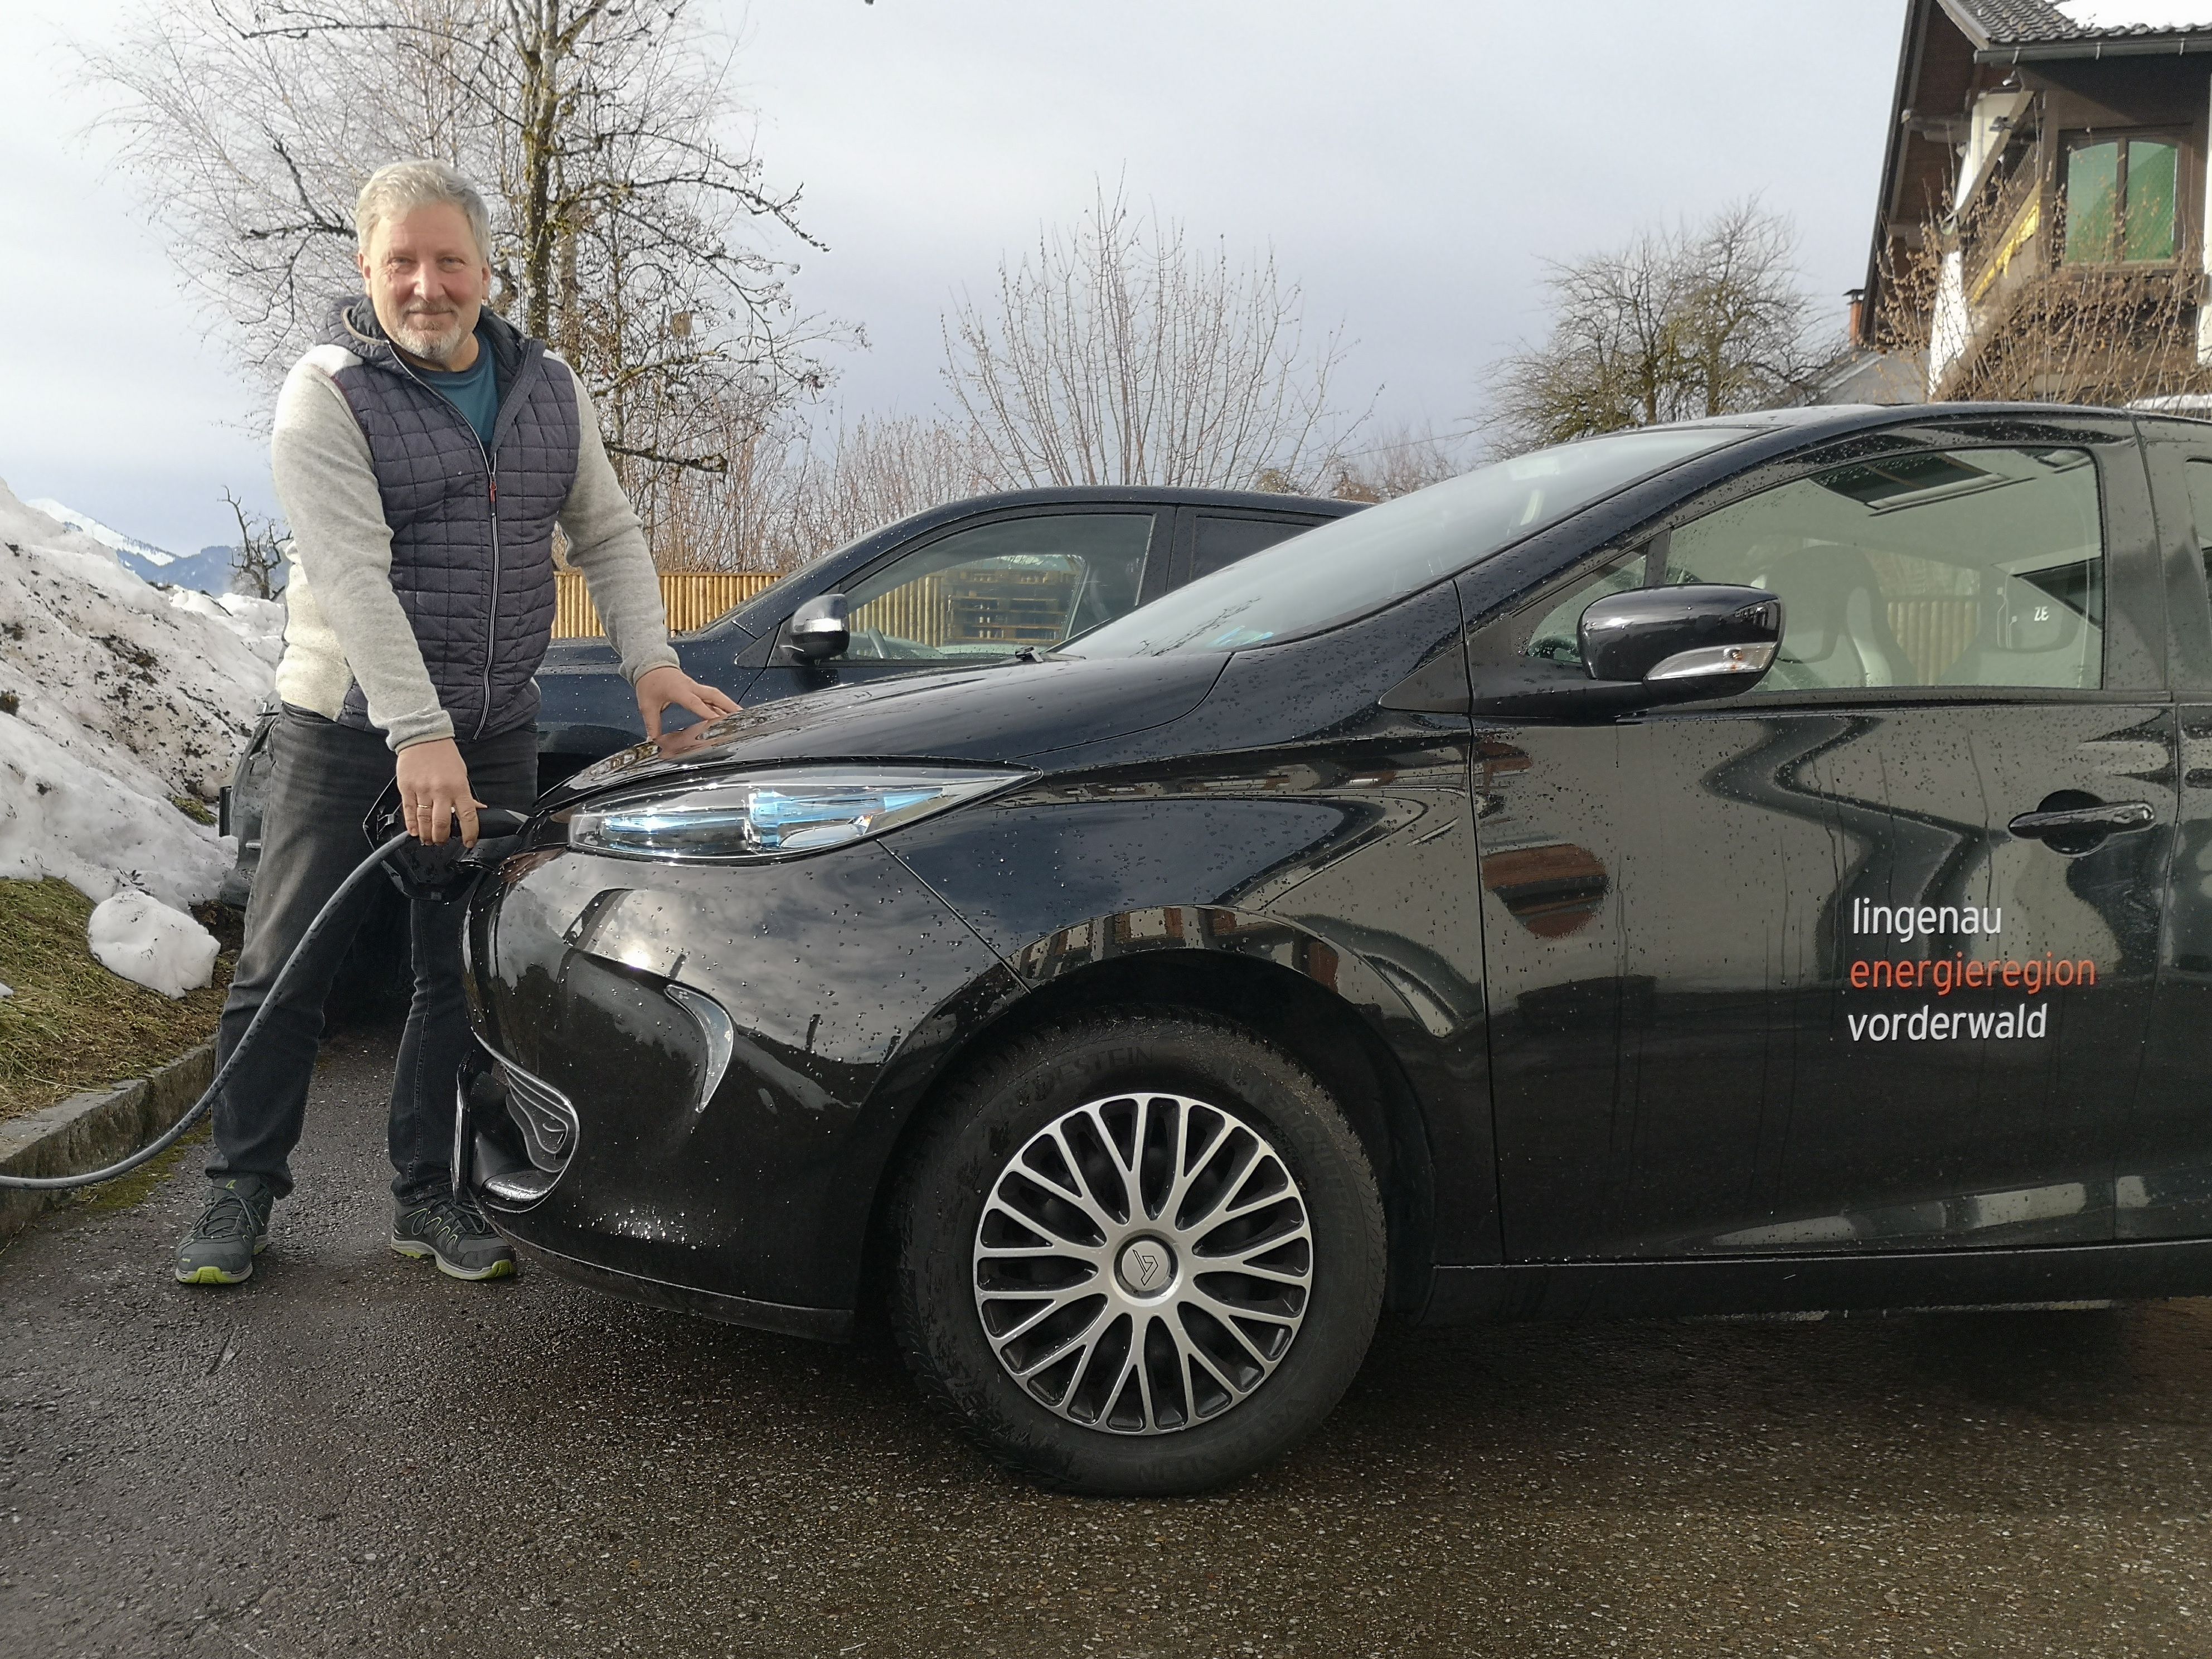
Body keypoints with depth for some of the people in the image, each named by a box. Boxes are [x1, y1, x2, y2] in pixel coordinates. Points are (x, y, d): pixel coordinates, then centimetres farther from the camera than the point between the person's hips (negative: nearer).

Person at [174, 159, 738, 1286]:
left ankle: (430, 1195, 19)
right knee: (285, 970, 2)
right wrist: (418, 735, -29)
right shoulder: (329, 393, -9)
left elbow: (608, 535, 11)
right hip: (346, 726, -4)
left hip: (495, 729, 4)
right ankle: (242, 1190, 19)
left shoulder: (548, 390, 8)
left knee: (467, 976, 6)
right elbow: (353, 573, -20)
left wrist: (649, 661, -5)